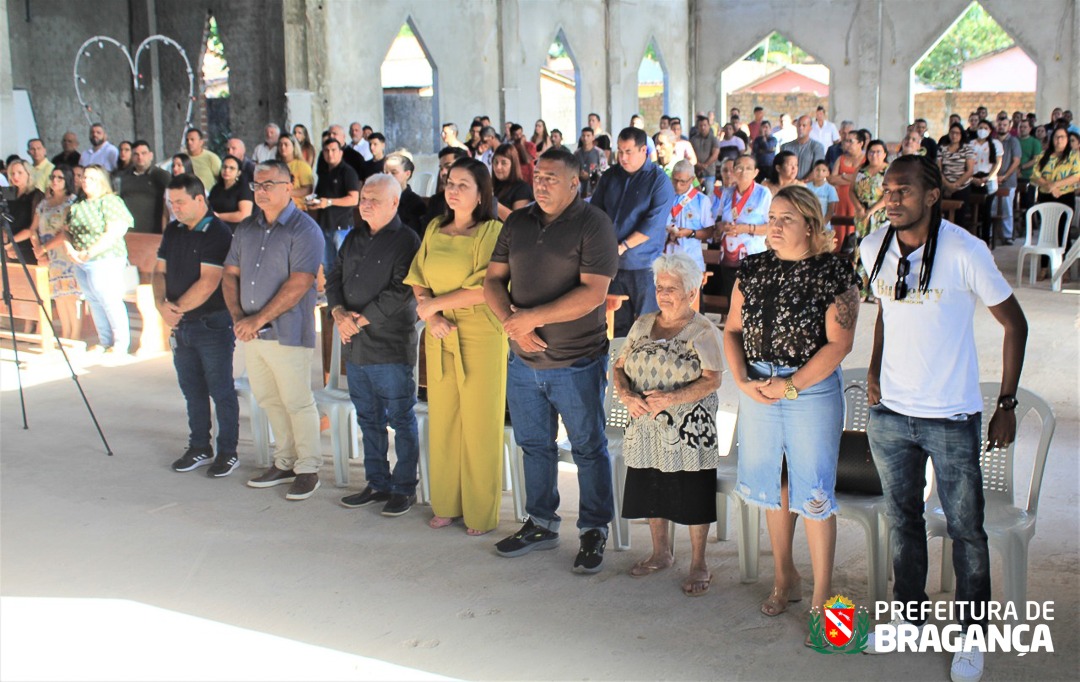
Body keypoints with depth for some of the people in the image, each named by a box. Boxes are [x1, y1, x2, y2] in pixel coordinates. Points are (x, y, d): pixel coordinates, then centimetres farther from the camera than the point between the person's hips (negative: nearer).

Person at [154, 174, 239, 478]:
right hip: (181, 326, 8)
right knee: (192, 390, 15)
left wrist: (177, 308, -15)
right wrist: (161, 304, -7)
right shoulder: (173, 231, 10)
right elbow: (160, 271, 11)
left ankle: (228, 452, 11)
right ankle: (199, 448, 27)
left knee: (221, 390, 1)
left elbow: (208, 283, -20)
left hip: (213, 324, -7)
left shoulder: (218, 234, -14)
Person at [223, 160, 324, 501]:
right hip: (250, 333, 7)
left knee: (297, 403, -1)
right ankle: (284, 462, 26)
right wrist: (238, 316, -5)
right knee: (269, 400, 14)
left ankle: (308, 469, 11)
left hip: (287, 334, -7)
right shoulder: (246, 228, 13)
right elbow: (230, 274, 12)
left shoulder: (304, 230, -10)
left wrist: (259, 320, -18)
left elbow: (298, 284, -18)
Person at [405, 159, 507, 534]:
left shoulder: (492, 231, -7)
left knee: (479, 424, 2)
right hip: (440, 335, 5)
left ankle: (481, 512, 14)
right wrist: (432, 318, -7)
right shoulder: (435, 229, 11)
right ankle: (446, 503, 23)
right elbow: (419, 282, 10)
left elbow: (484, 289, -15)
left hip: (480, 335, -5)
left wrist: (435, 303, -8)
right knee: (442, 421, 9)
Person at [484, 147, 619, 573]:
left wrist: (534, 317, -20)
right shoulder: (517, 223, 8)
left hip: (577, 362, -6)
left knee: (588, 449, 6)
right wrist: (511, 323, -11)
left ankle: (594, 531, 20)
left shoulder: (593, 224, -10)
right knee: (534, 445, 17)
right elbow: (493, 279, 8)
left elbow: (593, 293, -19)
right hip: (523, 361, 6)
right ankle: (541, 524, 32)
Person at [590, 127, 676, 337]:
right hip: (611, 263, 5)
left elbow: (654, 223, -16)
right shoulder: (610, 176, 9)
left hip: (643, 264, -5)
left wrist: (623, 247, -18)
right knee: (617, 324, 12)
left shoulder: (659, 181, -7)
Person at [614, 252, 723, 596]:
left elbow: (712, 380, -15)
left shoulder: (704, 332, -7)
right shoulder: (642, 325, 9)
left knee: (693, 497, 1)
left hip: (689, 432, -5)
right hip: (647, 430, 5)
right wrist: (626, 396, -12)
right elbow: (619, 367, 9)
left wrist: (672, 398, -27)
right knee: (651, 491, 14)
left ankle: (699, 565, 17)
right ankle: (661, 553, 34)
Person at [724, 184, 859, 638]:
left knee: (812, 490, 0)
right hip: (758, 389, 5)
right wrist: (743, 380, -7)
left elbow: (839, 343, -14)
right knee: (773, 485, 15)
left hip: (812, 390, -5)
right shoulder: (753, 268, 6)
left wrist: (790, 386, -16)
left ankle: (822, 596, 12)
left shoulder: (834, 272, -9)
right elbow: (733, 330, 8)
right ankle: (784, 577, 33)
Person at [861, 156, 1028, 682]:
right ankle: (909, 615, 36)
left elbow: (1015, 324, -6)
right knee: (902, 520, 18)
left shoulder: (965, 252, -16)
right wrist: (875, 370, 6)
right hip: (889, 413, 4)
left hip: (952, 419, -4)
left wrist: (1006, 405, -7)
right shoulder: (874, 248, -1)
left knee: (965, 529, 7)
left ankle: (971, 633, 25)